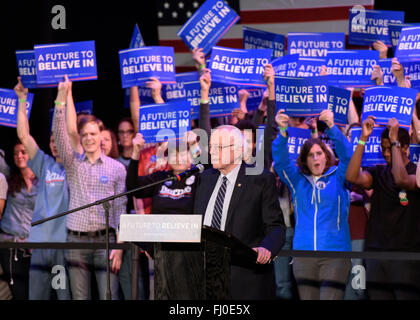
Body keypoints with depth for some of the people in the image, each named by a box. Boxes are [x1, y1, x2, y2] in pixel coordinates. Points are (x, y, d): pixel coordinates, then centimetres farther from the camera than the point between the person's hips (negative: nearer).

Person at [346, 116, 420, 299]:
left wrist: (394, 140, -17)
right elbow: (352, 177, -5)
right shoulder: (378, 173, 12)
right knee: (377, 295, 2)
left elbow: (402, 180, -22)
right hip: (376, 250, 4)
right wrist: (363, 139, -8)